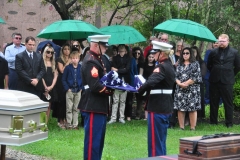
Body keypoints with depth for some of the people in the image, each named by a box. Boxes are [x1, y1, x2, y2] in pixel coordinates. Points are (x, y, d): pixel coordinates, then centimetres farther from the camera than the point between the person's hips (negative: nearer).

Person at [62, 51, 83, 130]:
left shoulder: (81, 68, 0)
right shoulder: (68, 68, -5)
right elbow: (63, 79, 0)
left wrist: (81, 88, -2)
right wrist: (67, 88, -8)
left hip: (78, 91, 2)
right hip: (70, 90, -2)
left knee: (76, 109, 8)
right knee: (69, 108, 1)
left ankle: (75, 125, 14)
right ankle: (69, 125, 8)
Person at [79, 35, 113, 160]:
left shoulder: (96, 59, 17)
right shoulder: (90, 62, -17)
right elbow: (95, 86, -24)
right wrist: (112, 90, -13)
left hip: (98, 107, 11)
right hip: (93, 107, -11)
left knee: (99, 139, 17)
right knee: (93, 140, -5)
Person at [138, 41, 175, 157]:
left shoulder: (161, 67, -18)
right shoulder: (169, 66, 12)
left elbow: (150, 82, -33)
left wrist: (140, 91, -18)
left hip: (157, 109, -10)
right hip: (166, 108, 10)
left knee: (155, 141, -2)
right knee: (161, 141, 17)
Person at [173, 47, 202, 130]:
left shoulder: (195, 64, 4)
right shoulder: (179, 65, 16)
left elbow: (196, 77, -5)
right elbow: (175, 76, 9)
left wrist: (186, 83, -10)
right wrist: (180, 83, -10)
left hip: (192, 90, -4)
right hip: (180, 90, 4)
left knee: (192, 109, -6)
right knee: (180, 108, 0)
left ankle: (192, 128, -4)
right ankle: (181, 127, 4)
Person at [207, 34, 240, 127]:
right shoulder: (213, 52, 5)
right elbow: (209, 65, 17)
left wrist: (231, 75, 7)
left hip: (227, 81, -2)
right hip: (214, 81, 2)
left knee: (228, 103, 1)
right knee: (213, 102, 8)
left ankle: (229, 123, 7)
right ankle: (213, 122, 17)